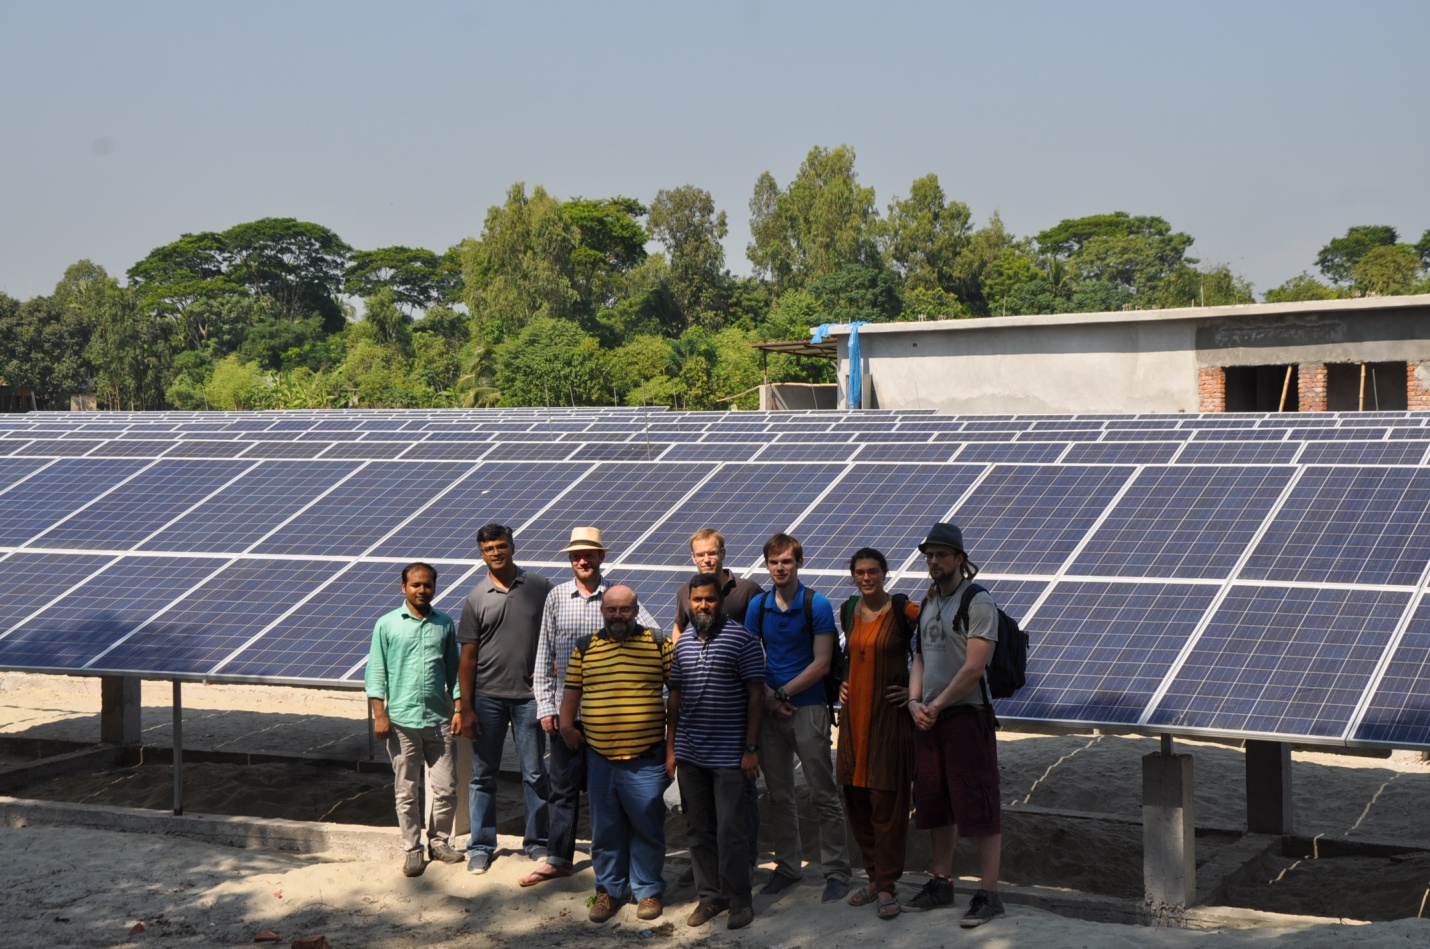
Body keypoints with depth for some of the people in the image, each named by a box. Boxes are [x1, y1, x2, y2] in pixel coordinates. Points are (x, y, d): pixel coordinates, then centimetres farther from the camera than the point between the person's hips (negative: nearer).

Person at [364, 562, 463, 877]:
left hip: (439, 720, 2)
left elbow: (454, 670, 11)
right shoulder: (387, 625, -1)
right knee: (407, 792, 6)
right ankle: (412, 849, 17)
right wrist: (380, 715, -6)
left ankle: (438, 841, 23)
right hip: (402, 721, -2)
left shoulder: (445, 624, 6)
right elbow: (376, 671, -1)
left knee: (445, 789, 5)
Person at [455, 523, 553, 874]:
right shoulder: (476, 599, 1)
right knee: (483, 776, 7)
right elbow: (468, 658, 1)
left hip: (529, 694, 0)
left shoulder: (540, 588, 0)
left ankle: (536, 841, 20)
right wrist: (466, 709, -3)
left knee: (535, 774, 7)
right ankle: (480, 846, 18)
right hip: (487, 697, 0)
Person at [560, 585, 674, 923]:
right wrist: (567, 724, 0)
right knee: (605, 829, 11)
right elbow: (572, 690, 14)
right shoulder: (585, 647, 7)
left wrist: (675, 744, -2)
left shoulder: (659, 643, -1)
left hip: (646, 759, -2)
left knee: (647, 827, 4)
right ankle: (608, 889, 23)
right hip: (599, 757, 3)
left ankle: (648, 890, 18)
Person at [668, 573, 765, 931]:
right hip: (690, 754, 6)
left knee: (731, 833, -2)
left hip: (730, 755, -6)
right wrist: (671, 747, 11)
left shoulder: (742, 639, -8)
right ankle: (710, 895, 22)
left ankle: (739, 901, 9)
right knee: (698, 831, 12)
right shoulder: (683, 643, 9)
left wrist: (751, 748, -12)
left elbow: (756, 694, -9)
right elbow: (675, 696, 14)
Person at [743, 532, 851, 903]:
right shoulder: (757, 606, 6)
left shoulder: (817, 605, -5)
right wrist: (767, 697, -8)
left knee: (824, 795, -1)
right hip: (770, 709, 4)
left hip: (808, 708, -4)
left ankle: (836, 871, 6)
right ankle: (788, 866, 23)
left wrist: (783, 694, -10)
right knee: (779, 795, 11)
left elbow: (821, 664, -9)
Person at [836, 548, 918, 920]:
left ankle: (887, 887, 3)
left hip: (890, 714, -6)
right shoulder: (848, 611, 8)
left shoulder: (905, 610, -10)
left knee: (887, 801, -3)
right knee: (855, 798, 9)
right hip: (854, 712, 6)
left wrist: (916, 691, -9)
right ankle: (875, 877, 22)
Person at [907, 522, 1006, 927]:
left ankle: (988, 893, -3)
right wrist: (914, 702, 1)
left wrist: (937, 705, -11)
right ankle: (942, 882, 24)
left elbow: (974, 668, -16)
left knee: (978, 806, -6)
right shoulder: (927, 604, 15)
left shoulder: (978, 602, -10)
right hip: (928, 717, 8)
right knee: (935, 804, 14)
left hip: (966, 715, -8)